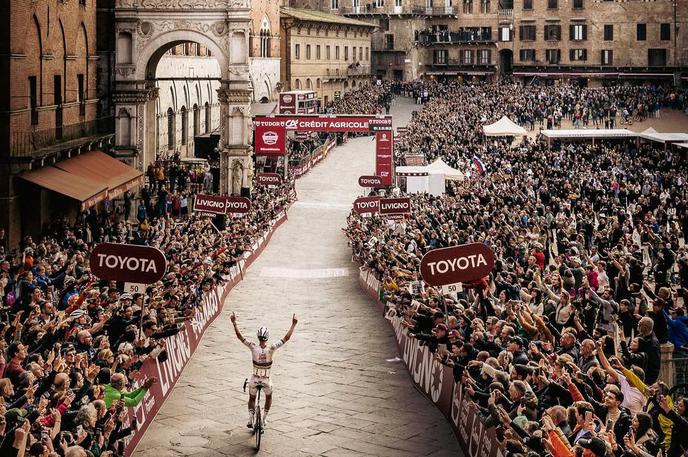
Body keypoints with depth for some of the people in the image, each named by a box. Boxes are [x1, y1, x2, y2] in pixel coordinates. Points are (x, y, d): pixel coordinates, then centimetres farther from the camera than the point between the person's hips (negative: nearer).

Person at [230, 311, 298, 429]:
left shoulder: (253, 347, -15)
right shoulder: (271, 349, -17)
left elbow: (239, 336, -11)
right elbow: (286, 338, -13)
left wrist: (234, 322, -7)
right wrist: (293, 325, -9)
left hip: (254, 379, 1)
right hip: (266, 380, 0)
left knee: (252, 399, 23)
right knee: (269, 398, 28)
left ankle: (250, 419, 8)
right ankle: (264, 419, 25)